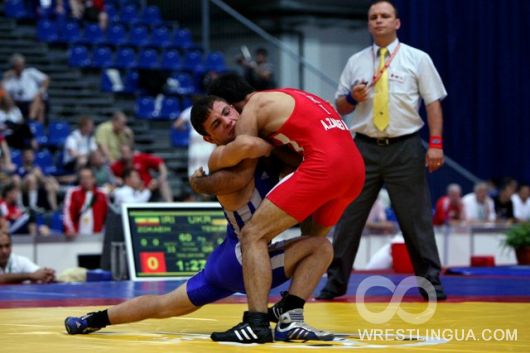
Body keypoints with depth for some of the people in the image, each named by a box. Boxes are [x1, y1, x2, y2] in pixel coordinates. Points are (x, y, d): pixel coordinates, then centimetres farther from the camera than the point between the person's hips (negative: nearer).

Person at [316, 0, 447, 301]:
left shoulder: (417, 59, 3)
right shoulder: (356, 62, 11)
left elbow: (433, 103, 0)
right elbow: (340, 107, 14)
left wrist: (436, 144, -10)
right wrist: (353, 98, -10)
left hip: (405, 149, -2)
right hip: (365, 148, 2)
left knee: (416, 218, 1)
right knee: (349, 216, 2)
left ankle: (430, 282, 10)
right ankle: (336, 282, 10)